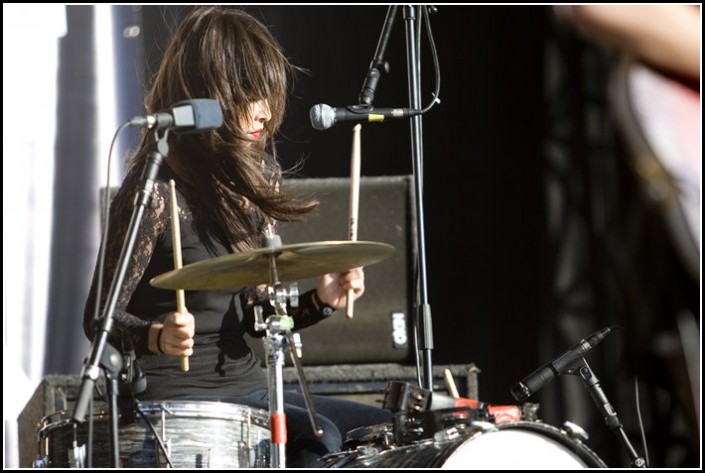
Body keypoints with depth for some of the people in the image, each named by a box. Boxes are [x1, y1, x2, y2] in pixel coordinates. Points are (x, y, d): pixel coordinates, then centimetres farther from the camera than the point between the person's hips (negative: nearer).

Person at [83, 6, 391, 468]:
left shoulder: (257, 176, 8)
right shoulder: (157, 191, -16)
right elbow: (100, 317, -12)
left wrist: (319, 301, -4)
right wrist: (158, 337, -31)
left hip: (248, 386, 8)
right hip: (177, 398, -8)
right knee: (316, 440, -27)